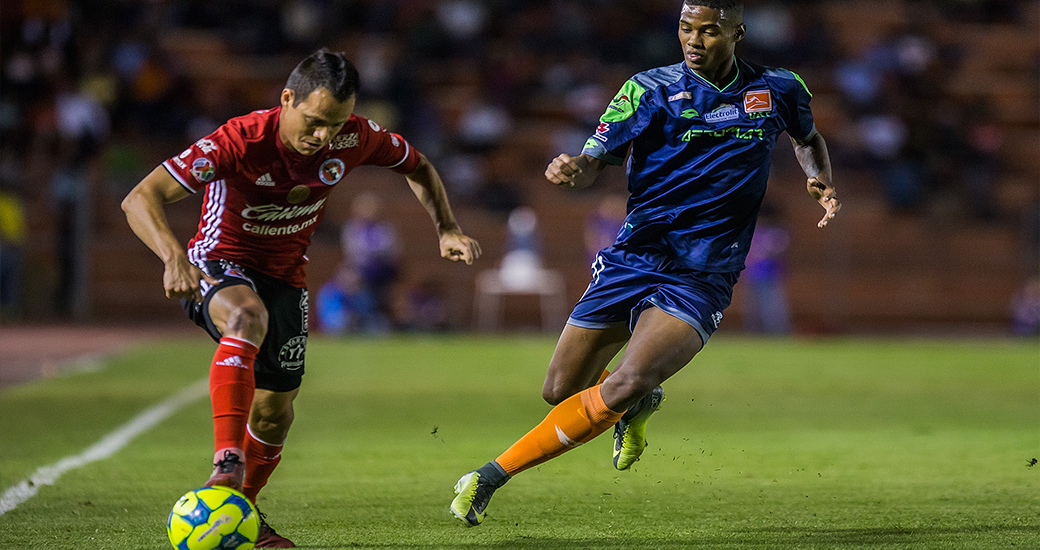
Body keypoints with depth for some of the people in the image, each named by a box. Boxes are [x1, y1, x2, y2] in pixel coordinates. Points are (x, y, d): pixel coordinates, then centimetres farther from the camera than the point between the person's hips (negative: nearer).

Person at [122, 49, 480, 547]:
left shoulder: (354, 138, -16)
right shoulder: (242, 140, -29)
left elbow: (416, 167, 7)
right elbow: (139, 199, -34)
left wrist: (447, 229, -8)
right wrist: (174, 258, -51)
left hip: (284, 277, 5)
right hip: (219, 264, -5)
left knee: (275, 412, 9)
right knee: (248, 316, -40)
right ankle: (227, 463, -45)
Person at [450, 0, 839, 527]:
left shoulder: (779, 91, 3)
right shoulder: (651, 89, -4)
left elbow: (808, 138, 24)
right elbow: (597, 157, -11)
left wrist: (821, 183, 3)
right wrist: (573, 168, -35)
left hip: (700, 281, -1)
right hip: (630, 260, 2)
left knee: (624, 387, -25)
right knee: (560, 390, 5)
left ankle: (494, 474, -15)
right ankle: (638, 404, 40)